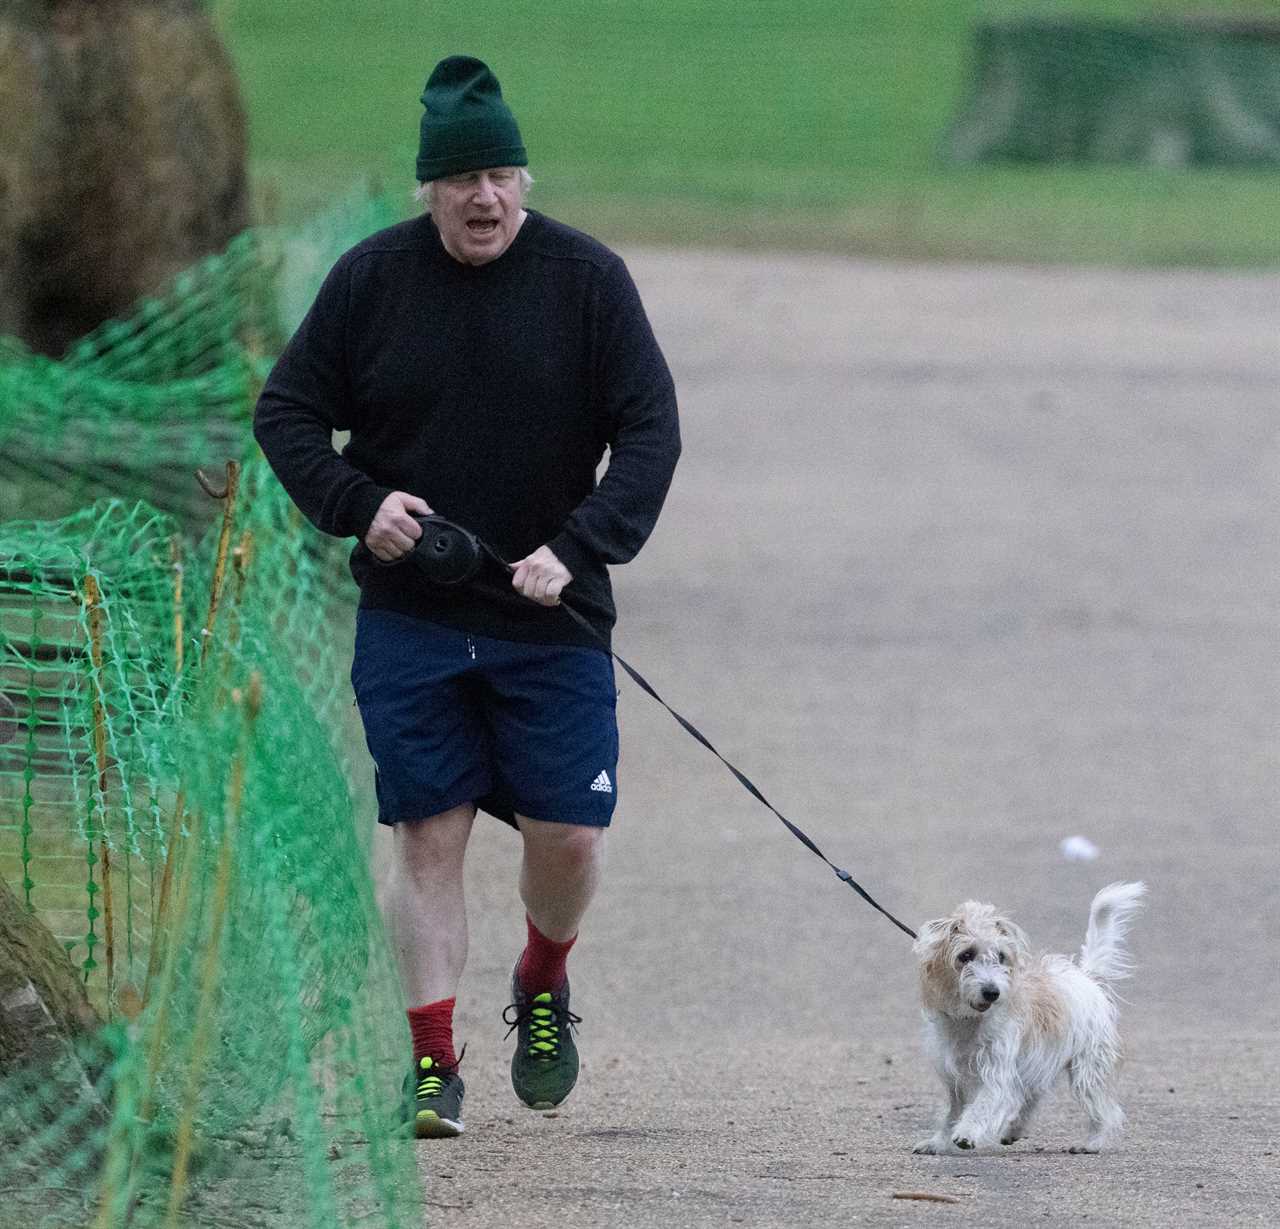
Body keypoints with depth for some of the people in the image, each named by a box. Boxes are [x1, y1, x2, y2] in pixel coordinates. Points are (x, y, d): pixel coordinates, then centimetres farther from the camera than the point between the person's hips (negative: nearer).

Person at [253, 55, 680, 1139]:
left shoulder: (587, 278, -5)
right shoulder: (372, 278, -1)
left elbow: (651, 433, -5)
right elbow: (285, 411, 7)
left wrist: (574, 551, -17)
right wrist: (358, 505, -10)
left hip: (551, 620, 0)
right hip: (408, 618, 1)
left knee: (569, 835, -4)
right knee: (429, 836, -3)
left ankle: (544, 986, 27)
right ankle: (433, 1066, 3)